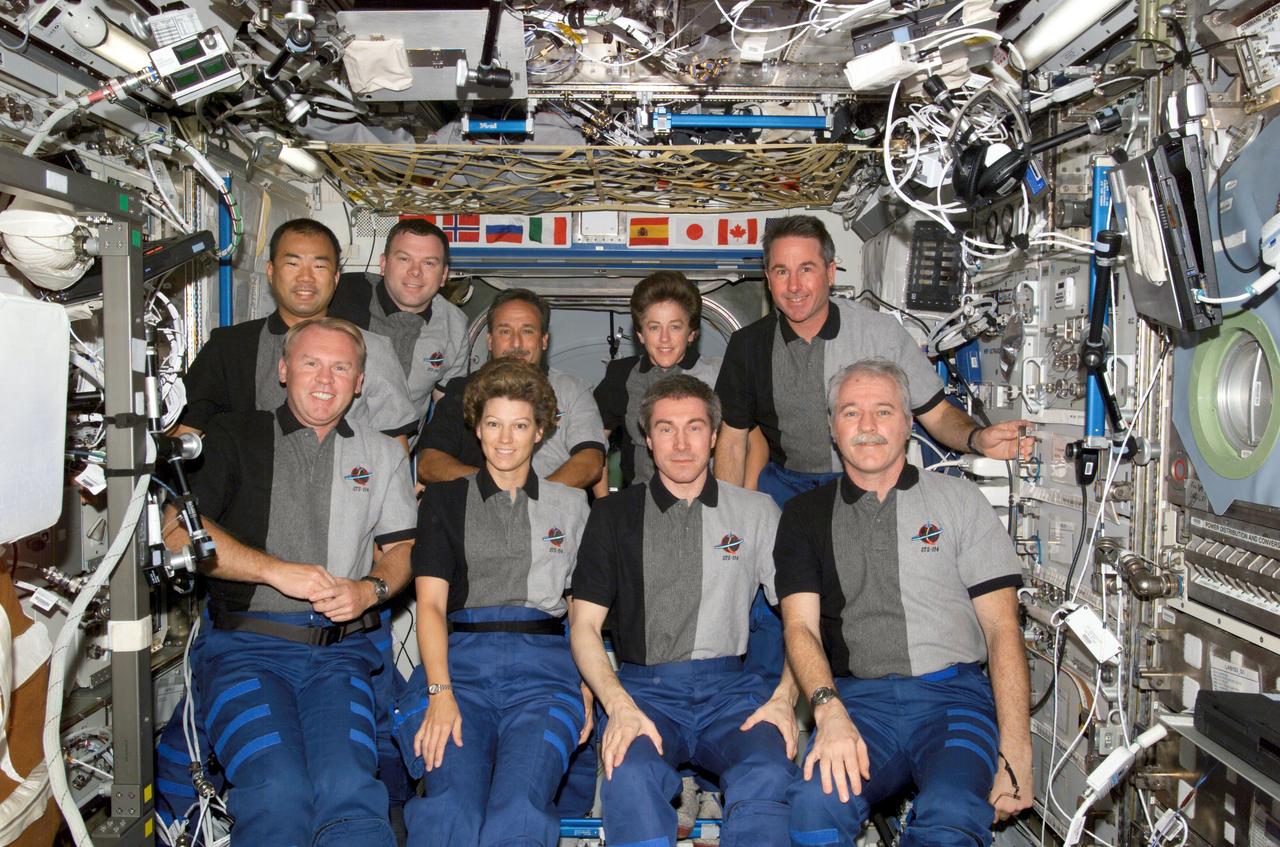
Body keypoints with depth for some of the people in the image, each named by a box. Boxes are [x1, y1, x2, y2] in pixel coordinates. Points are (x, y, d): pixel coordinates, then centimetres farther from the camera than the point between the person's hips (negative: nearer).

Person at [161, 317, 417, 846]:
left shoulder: (382, 454, 20)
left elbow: (402, 549, 18)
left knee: (349, 789, -26)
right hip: (243, 646, -1)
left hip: (341, 650, 2)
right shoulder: (234, 436, 11)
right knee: (278, 792, -27)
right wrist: (277, 571, -10)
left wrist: (371, 590, -5)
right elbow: (177, 529, -2)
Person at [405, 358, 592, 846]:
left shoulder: (571, 505, 19)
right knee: (452, 804, -27)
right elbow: (431, 602, 6)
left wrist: (587, 689, 2)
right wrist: (440, 693, -10)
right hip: (461, 661, 0)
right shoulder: (445, 500, 17)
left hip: (545, 664, 0)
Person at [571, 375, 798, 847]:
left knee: (766, 775, -31)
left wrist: (784, 698, -9)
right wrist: (619, 706, -12)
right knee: (630, 776, -33)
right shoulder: (614, 514, 11)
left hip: (729, 687, 1)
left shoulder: (756, 513, 12)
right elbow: (584, 625, 5)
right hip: (642, 687, 0)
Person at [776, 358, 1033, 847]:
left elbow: (1002, 627, 6)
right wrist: (829, 710, -18)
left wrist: (1015, 750, -6)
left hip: (954, 694, 0)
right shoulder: (806, 515, 15)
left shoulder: (958, 499, 13)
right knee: (815, 802, -31)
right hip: (856, 697, 1)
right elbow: (800, 626, 3)